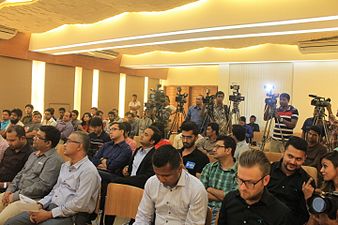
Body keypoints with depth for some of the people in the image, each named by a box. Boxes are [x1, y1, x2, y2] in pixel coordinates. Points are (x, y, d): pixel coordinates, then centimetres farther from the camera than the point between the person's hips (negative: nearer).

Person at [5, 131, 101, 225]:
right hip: (51, 207, 9)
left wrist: (49, 214, -16)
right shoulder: (65, 165, 16)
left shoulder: (88, 170, -14)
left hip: (71, 215, -8)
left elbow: (79, 204, -19)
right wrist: (40, 205, 2)